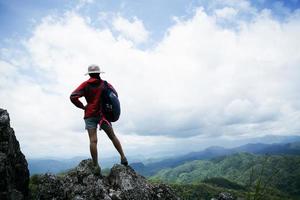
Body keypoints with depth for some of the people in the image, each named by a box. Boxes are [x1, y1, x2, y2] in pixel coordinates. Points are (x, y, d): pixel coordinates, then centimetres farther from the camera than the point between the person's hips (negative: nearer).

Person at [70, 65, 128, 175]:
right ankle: (123, 157, 13)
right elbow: (115, 95, 9)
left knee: (93, 140, -4)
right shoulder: (106, 84, 5)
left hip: (90, 115, -2)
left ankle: (96, 166, -6)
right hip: (103, 114, 2)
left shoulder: (86, 85, -1)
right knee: (113, 136, 13)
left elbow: (73, 97, -10)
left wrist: (82, 106, 1)